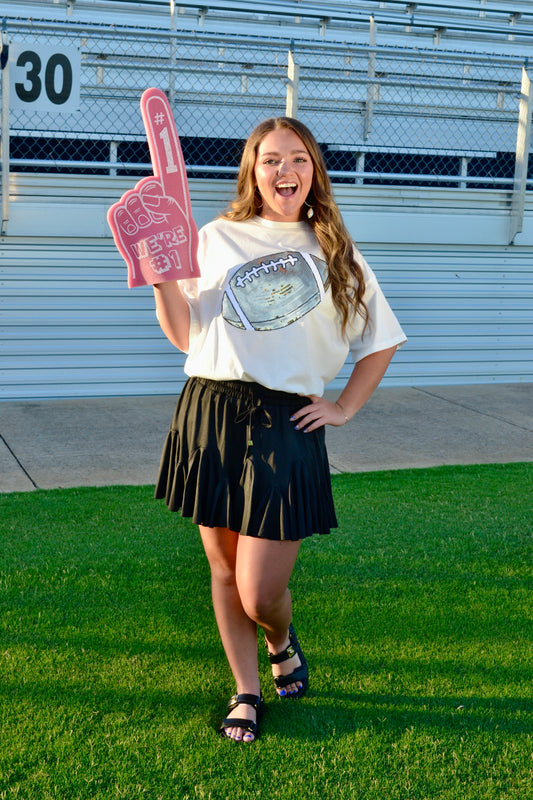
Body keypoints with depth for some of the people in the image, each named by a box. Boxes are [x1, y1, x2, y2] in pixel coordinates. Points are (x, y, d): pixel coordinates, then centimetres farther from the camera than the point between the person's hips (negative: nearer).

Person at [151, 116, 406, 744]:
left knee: (261, 594, -3)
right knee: (224, 569, 11)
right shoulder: (217, 238, 9)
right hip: (210, 414, 2)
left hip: (287, 426, -1)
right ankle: (246, 692, 31)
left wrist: (343, 410, 10)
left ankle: (281, 642, 33)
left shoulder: (336, 253, 10)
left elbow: (379, 343, 18)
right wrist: (160, 273, -7)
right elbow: (185, 335, 6)